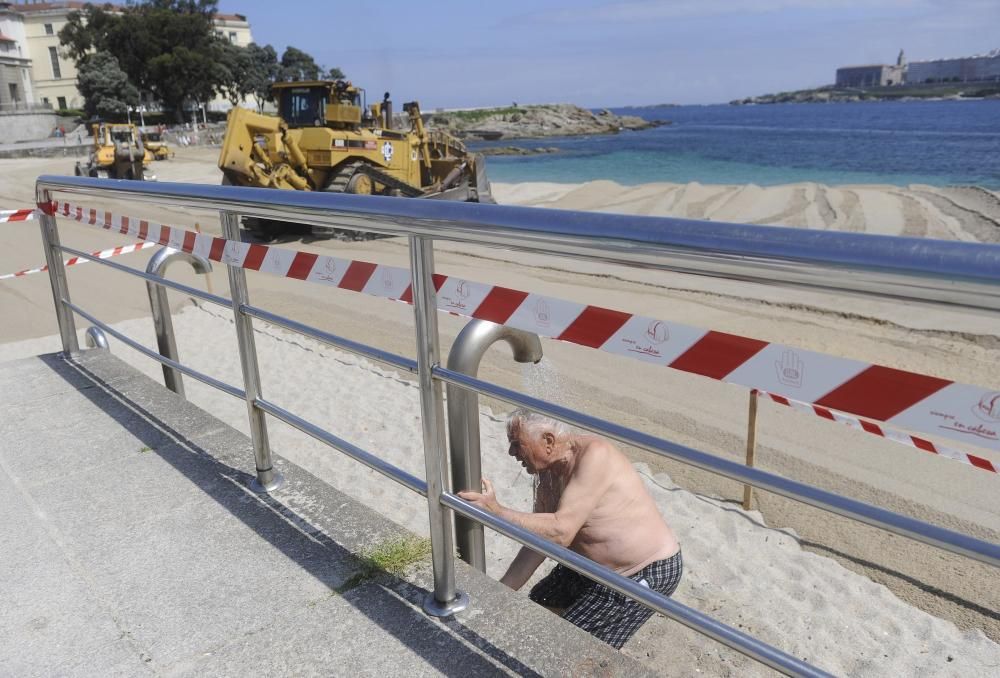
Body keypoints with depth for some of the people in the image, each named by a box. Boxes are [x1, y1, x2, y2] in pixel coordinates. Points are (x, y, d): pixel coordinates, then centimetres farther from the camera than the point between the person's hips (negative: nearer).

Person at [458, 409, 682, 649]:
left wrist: (495, 511, -34)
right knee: (540, 602, 21)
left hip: (645, 575, -9)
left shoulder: (594, 454, -29)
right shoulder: (547, 472, -2)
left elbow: (560, 532, -35)